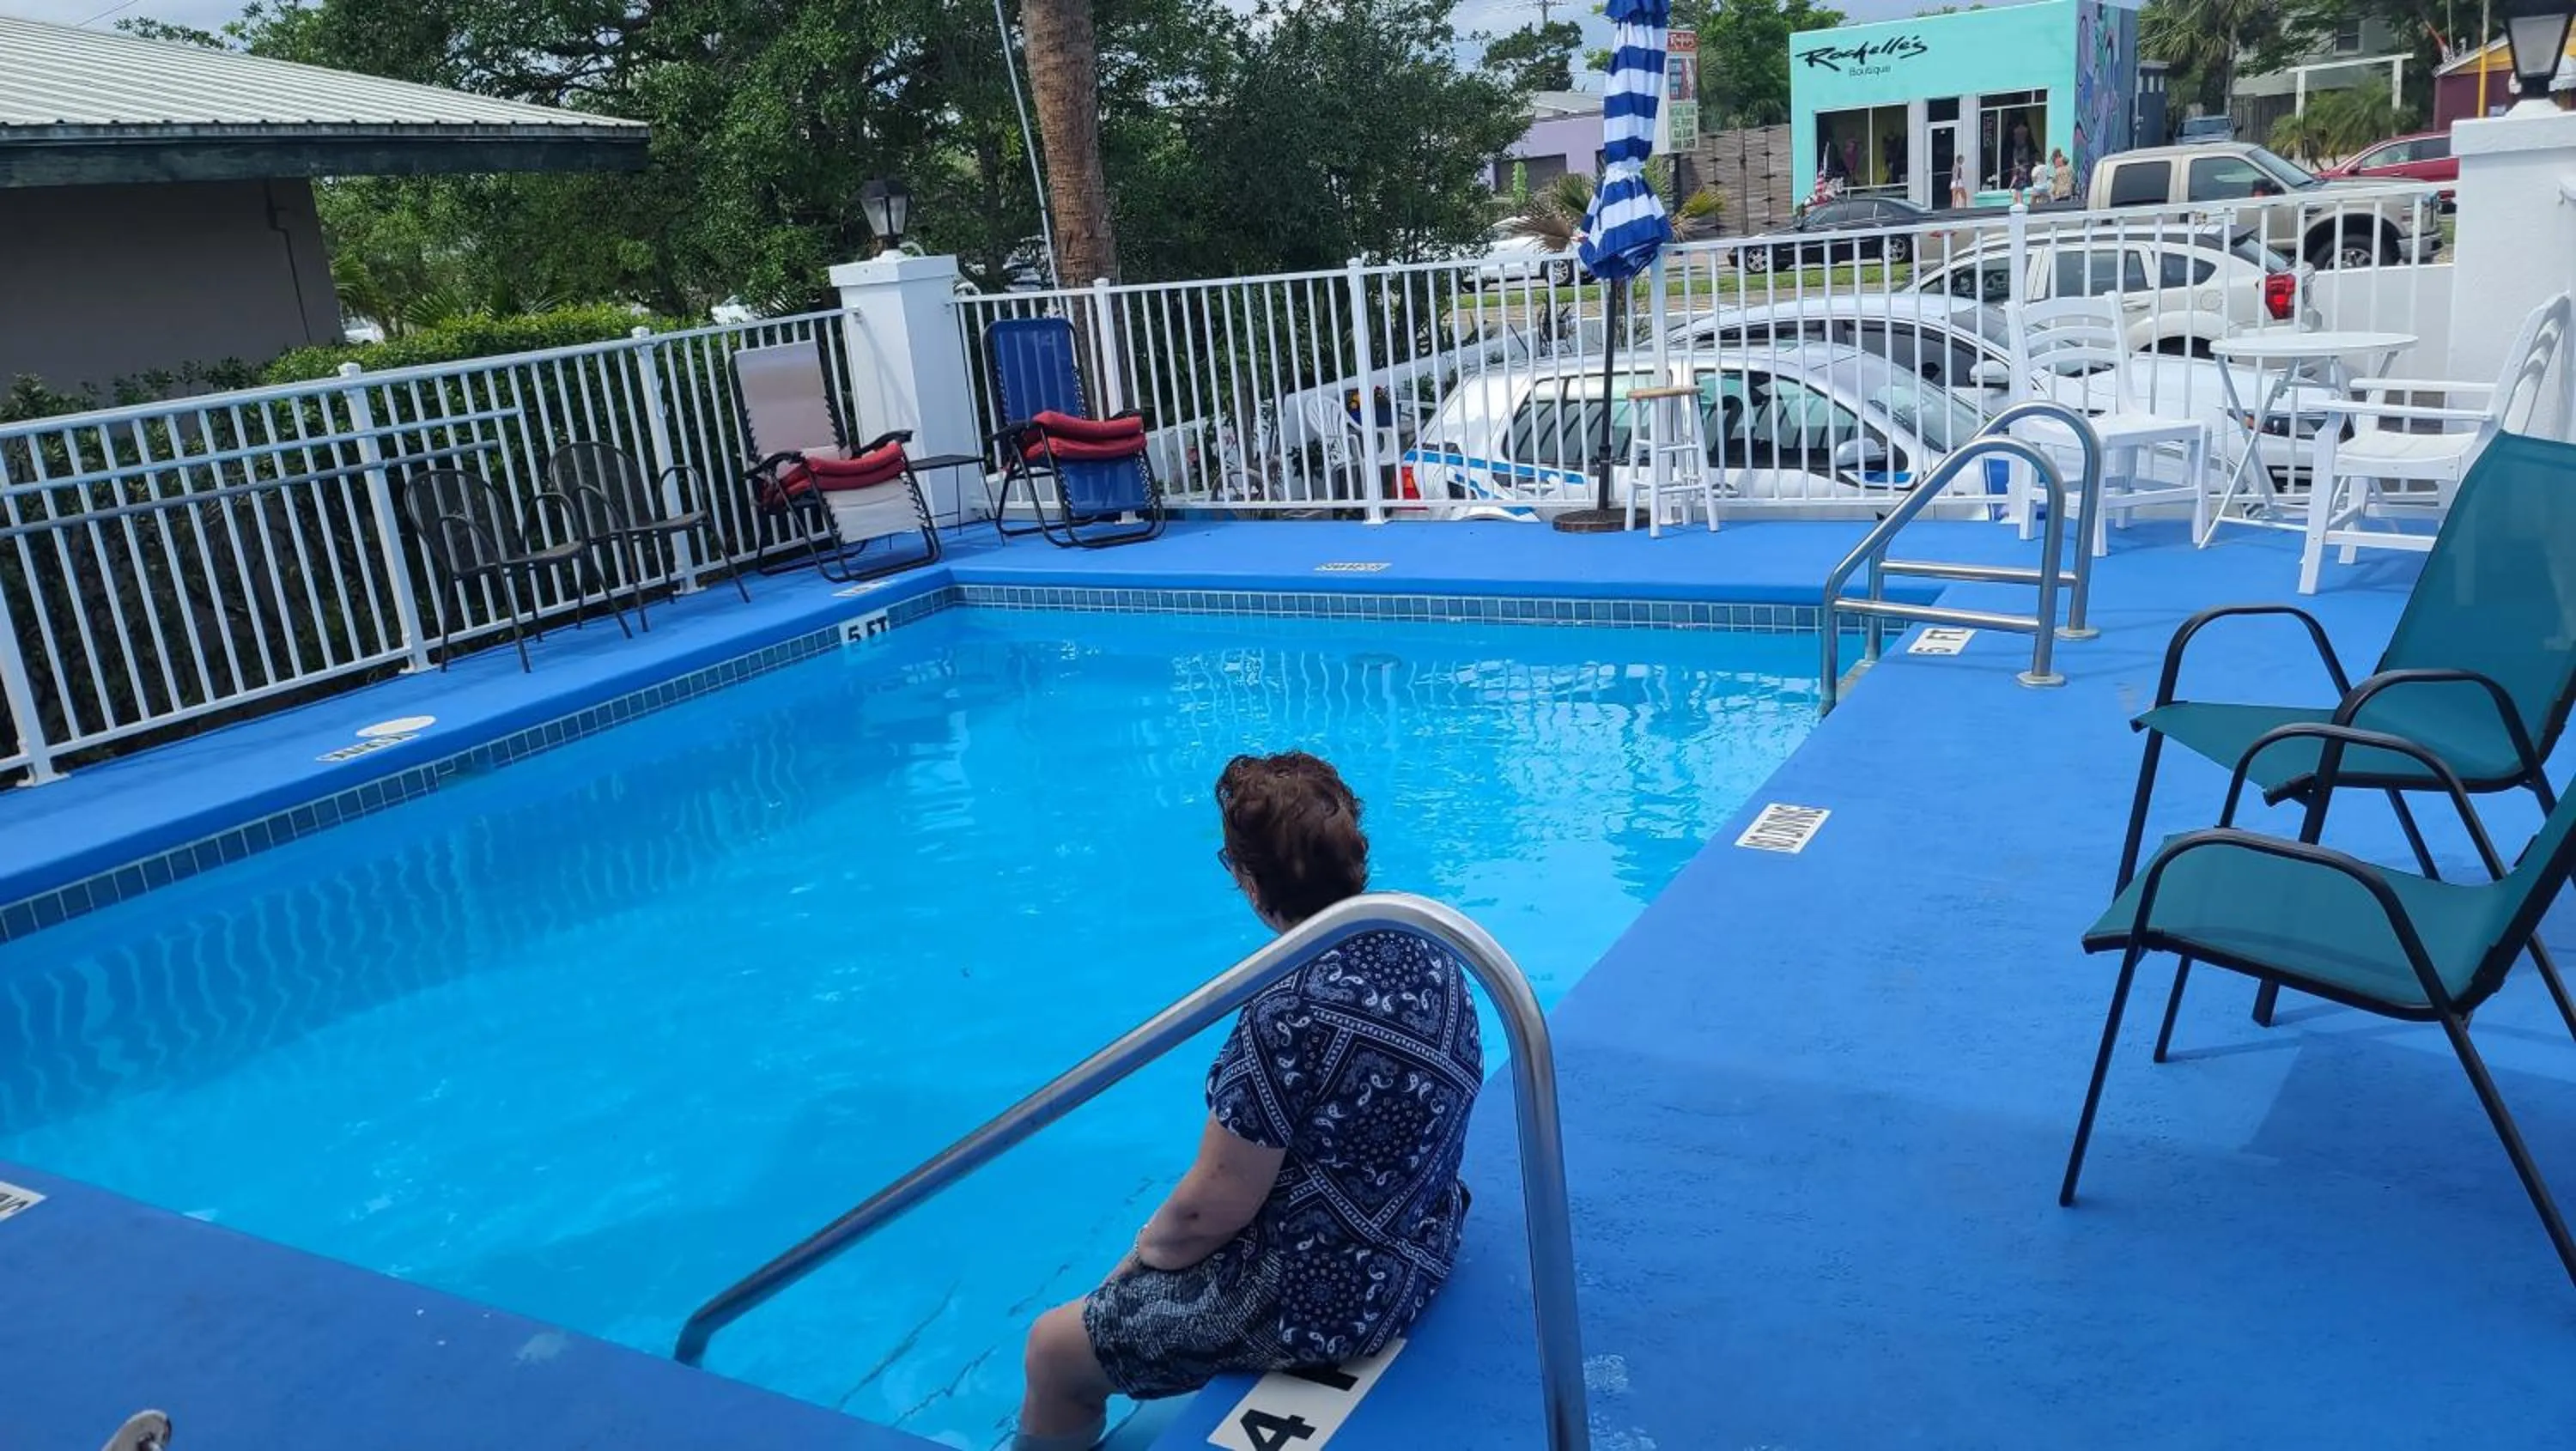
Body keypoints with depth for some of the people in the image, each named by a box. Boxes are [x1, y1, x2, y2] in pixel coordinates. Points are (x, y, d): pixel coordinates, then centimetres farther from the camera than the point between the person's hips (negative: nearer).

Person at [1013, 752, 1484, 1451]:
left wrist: (1145, 1250, -1)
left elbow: (1214, 1206, -22)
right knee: (1166, 1238, 33)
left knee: (1053, 1348, 11)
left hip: (1314, 1303, -8)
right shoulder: (1425, 948, -6)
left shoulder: (1287, 1016, -32)